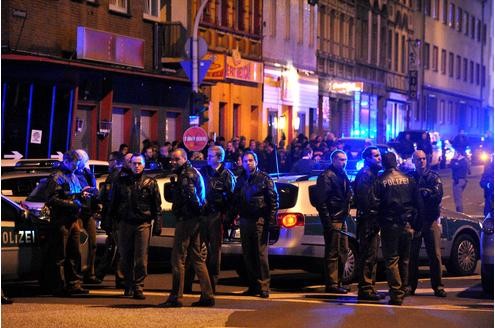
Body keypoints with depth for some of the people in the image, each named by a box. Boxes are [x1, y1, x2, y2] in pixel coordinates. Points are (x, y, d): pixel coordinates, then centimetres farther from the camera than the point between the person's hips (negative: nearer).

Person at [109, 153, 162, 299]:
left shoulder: (150, 183, 7)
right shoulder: (121, 182, 11)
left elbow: (157, 204, 8)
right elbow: (113, 203, 15)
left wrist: (157, 222, 2)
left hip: (143, 223, -2)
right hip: (125, 223, 2)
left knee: (141, 257, -7)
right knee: (125, 256, 6)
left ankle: (138, 287, -6)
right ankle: (128, 286, 18)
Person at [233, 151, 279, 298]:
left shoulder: (264, 178, 1)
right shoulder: (240, 180, 16)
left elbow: (273, 200, -4)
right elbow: (235, 201, 17)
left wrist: (272, 220, -12)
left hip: (259, 220, -6)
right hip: (245, 220, 6)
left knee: (261, 254, -8)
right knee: (247, 255, 7)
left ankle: (263, 286, -5)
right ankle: (252, 286, 14)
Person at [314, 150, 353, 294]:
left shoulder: (342, 176, 18)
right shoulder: (326, 176, -11)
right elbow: (321, 201, -16)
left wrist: (346, 212, 14)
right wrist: (327, 221, -20)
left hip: (341, 219, 10)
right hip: (333, 220, -10)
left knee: (342, 251, 14)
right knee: (332, 253, -7)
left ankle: (338, 282, 22)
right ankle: (332, 284, -3)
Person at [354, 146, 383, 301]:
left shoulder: (373, 174, 22)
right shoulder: (365, 175, -11)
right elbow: (366, 200, -20)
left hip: (373, 220, 10)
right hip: (368, 220, -10)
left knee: (371, 255, 14)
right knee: (367, 255, -9)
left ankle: (369, 288, 20)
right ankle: (365, 288, -7)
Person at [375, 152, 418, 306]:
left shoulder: (380, 181, -5)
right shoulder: (408, 179, 6)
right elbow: (416, 201, 9)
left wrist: (379, 223, 11)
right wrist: (413, 222, 15)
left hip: (389, 225, -4)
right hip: (407, 225, 4)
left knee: (391, 260, -3)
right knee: (404, 260, 13)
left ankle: (396, 293, -11)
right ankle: (402, 290, 17)